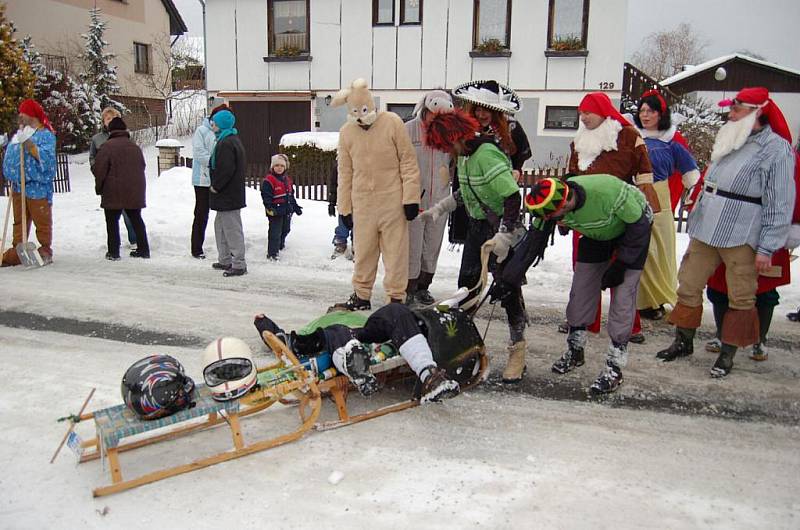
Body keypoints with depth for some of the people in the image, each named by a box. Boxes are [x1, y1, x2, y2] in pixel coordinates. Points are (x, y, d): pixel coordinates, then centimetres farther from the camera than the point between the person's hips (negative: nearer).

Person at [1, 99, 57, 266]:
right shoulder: (19, 134, 18)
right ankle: (16, 251, 17)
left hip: (37, 185, -8)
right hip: (18, 186, 8)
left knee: (42, 221, 0)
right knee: (19, 221, 11)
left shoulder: (45, 135, -6)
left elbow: (44, 157, -20)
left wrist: (28, 142, -25)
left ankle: (45, 251, 8)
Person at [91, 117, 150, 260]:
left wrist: (99, 187, 1)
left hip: (114, 192, -5)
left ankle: (113, 252, 5)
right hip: (135, 191, 5)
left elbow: (99, 169, -11)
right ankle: (143, 249, 14)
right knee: (136, 219, 14)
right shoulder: (135, 146, 10)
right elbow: (142, 166, 15)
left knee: (112, 221, 6)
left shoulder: (107, 146, -9)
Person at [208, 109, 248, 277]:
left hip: (228, 196, -11)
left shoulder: (226, 143, -18)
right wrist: (216, 186, 17)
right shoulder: (232, 140, 16)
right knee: (220, 225, 20)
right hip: (228, 195, 11)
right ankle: (225, 260, 29)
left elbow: (226, 169, -25)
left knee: (232, 229, -6)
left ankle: (239, 265, -1)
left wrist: (216, 186, -14)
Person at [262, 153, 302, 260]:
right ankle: (272, 254, 0)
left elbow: (291, 195, 23)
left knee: (285, 230, 20)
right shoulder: (268, 180, -11)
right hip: (275, 212, -8)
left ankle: (280, 246, 41)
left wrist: (295, 207, 21)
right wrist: (269, 207, -27)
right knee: (275, 233, -6)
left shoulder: (287, 179, 14)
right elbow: (266, 196, -17)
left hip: (287, 211, 8)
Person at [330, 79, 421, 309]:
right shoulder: (346, 132, 4)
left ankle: (396, 297, 14)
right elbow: (345, 173, 10)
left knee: (396, 251, 3)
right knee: (364, 251, 11)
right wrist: (344, 208, 9)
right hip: (362, 203, 3)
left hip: (393, 201, -3)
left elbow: (408, 161, -4)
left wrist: (411, 198, -8)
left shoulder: (392, 123, -5)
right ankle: (361, 296, 24)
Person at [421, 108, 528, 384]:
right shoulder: (463, 156, 4)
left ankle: (518, 349, 8)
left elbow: (512, 198, -27)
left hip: (502, 228, -9)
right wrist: (439, 208, 17)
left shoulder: (487, 155, -24)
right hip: (477, 227, 9)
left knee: (508, 288, -5)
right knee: (466, 284, 13)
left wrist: (503, 237, -28)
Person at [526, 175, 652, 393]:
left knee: (623, 293, -11)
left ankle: (614, 366, -3)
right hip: (597, 233, 5)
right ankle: (575, 349, 21)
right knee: (582, 285, 3)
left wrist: (620, 264, -22)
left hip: (633, 226, -5)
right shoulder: (556, 202, -26)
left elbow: (638, 224, -25)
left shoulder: (608, 191, -41)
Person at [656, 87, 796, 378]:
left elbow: (780, 204, -10)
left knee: (741, 298, 4)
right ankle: (684, 342, 26)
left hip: (741, 237, -7)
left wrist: (767, 248, -12)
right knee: (689, 286, 11)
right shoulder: (729, 140, 13)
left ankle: (727, 354, 17)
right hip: (705, 231, 7)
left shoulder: (777, 149, -8)